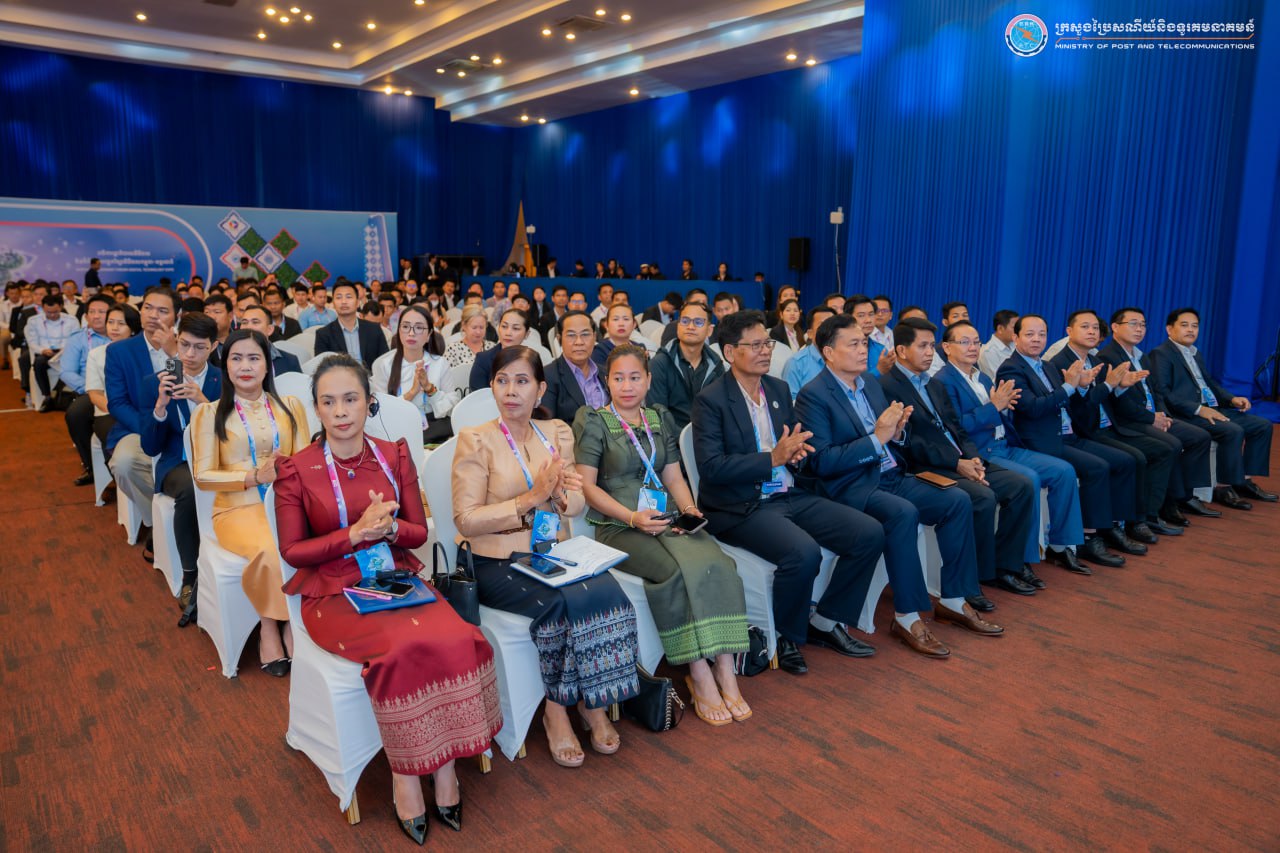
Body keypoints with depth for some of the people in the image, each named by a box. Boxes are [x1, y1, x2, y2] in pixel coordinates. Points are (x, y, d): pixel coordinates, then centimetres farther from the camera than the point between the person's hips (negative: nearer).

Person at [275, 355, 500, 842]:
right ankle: (403, 774, -10)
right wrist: (356, 533, -17)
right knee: (401, 649, -31)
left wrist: (388, 528, -16)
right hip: (334, 591, -3)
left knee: (458, 640, -26)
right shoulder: (296, 470, -2)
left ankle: (445, 760, -7)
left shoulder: (395, 456, 6)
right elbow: (292, 551, -3)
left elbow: (419, 532, 7)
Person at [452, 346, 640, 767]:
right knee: (560, 602, -29)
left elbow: (578, 503, 11)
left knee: (606, 591, -23)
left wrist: (557, 493, -13)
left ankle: (593, 702, -5)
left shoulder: (558, 433, 10)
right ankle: (555, 710, -6)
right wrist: (531, 498, -19)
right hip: (496, 561, -4)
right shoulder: (476, 440, -5)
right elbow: (467, 519, -11)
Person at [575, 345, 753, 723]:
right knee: (679, 571, -32)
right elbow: (586, 485, -2)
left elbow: (674, 476, 17)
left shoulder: (659, 418, 20)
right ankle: (700, 676, -19)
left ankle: (725, 674, -23)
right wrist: (632, 517, -14)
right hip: (619, 526, -4)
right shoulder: (593, 421, 6)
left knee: (718, 564, -26)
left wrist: (688, 508, -4)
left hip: (667, 519, 4)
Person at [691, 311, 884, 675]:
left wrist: (796, 451, -6)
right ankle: (787, 637, -2)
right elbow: (711, 467, -17)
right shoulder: (710, 400, -9)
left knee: (870, 534, -6)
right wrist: (772, 458, -22)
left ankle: (826, 621, 11)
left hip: (791, 496, 7)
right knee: (804, 553, -31)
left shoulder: (779, 388, 12)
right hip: (740, 508, -7)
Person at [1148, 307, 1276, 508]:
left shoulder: (1196, 354, 23)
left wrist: (1232, 399, 6)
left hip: (1210, 409, 10)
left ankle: (1244, 480, 8)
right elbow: (1162, 393, -18)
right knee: (1233, 431, -28)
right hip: (1186, 415, -10)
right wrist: (1198, 409, -23)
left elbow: (1209, 383, 26)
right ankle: (1223, 487, -15)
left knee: (1263, 425, 3)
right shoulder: (1161, 354, -7)